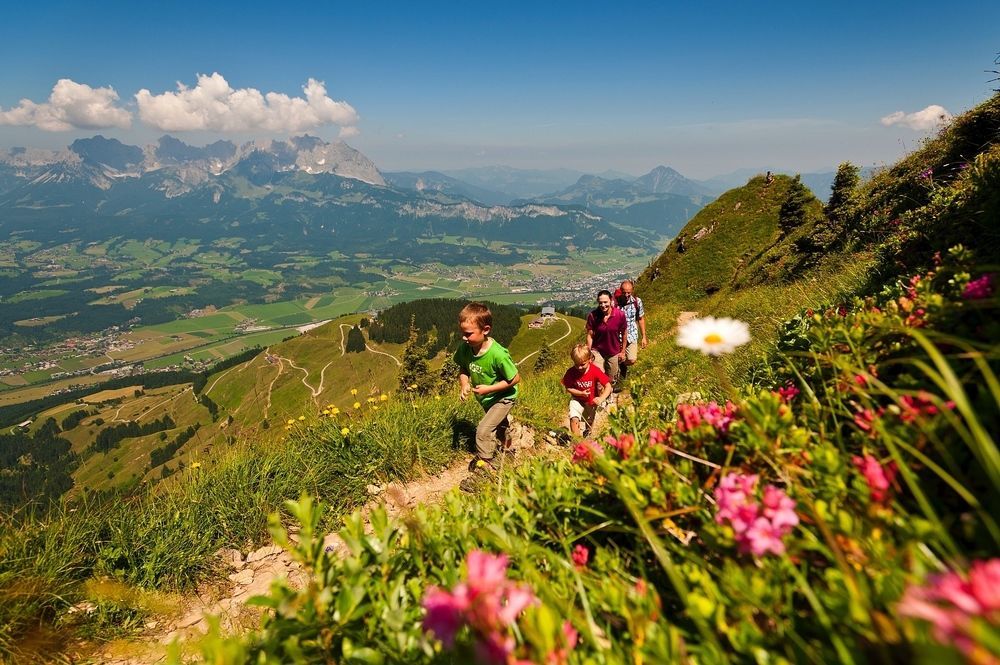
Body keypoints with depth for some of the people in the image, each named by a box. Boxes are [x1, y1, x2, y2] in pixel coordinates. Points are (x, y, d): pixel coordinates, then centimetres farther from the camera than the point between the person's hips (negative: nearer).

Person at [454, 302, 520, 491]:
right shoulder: (465, 348, -22)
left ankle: (483, 467, 2)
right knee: (498, 425, 30)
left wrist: (489, 388, -28)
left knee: (483, 431, -17)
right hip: (485, 398, 6)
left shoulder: (497, 354, -37)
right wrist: (464, 385, -22)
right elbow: (463, 369, -3)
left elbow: (515, 379, -26)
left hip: (503, 397, -6)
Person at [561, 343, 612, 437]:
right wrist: (581, 393, -28)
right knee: (574, 419, -22)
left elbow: (608, 386, -29)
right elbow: (568, 388, -12)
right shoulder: (571, 373, -24)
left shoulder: (595, 371, -27)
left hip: (592, 401, 1)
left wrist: (601, 398, -47)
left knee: (590, 423, 21)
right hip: (578, 400, 0)